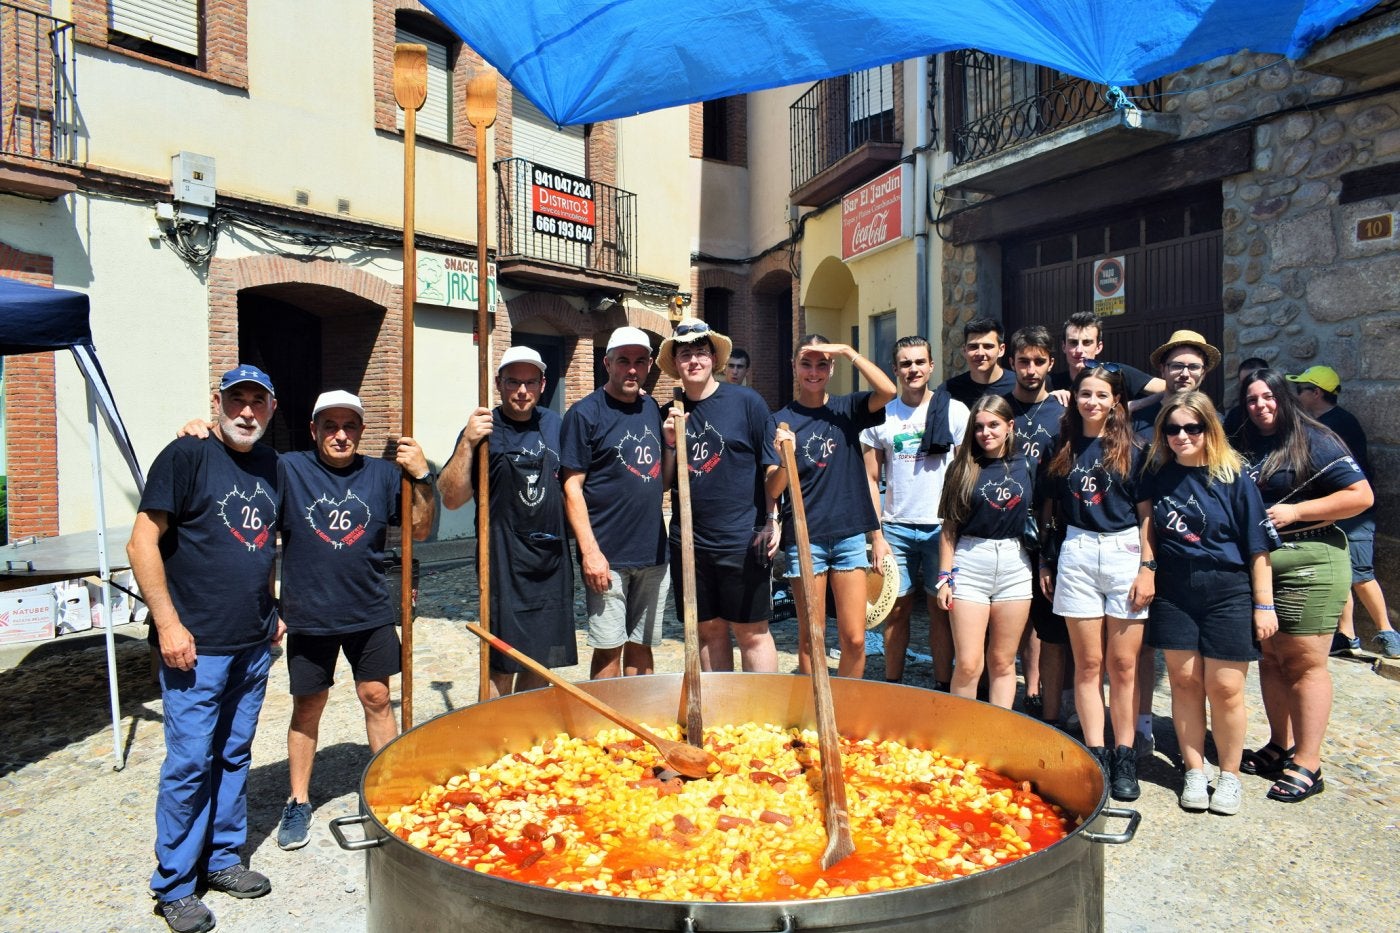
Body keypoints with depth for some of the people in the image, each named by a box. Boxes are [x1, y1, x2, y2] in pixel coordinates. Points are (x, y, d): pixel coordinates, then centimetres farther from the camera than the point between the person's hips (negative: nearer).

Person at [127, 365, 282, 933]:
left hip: (254, 645, 6)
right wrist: (168, 623, -16)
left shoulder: (270, 465, 9)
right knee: (190, 762, 2)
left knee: (235, 756, 16)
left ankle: (223, 859, 32)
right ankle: (173, 886, 19)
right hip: (197, 646, -6)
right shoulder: (186, 455, -10)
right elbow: (142, 543, -13)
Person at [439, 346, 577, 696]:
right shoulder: (484, 431, -5)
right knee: (502, 667, 0)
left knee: (542, 661, 13)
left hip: (553, 559, 5)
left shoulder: (554, 425, 9)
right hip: (505, 562, -5)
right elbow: (451, 499, -13)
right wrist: (467, 444, -24)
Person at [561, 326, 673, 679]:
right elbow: (572, 487, -10)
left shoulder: (652, 408, 10)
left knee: (641, 646, 15)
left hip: (652, 552, 6)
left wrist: (671, 442, -4)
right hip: (608, 555, -5)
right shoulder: (585, 412, -7)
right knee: (609, 648, 2)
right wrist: (590, 551, -16)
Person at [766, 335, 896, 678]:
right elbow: (772, 491, -6)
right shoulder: (780, 421, 0)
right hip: (804, 537, -1)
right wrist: (784, 458, -26)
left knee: (855, 638, 3)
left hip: (849, 533, 2)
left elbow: (888, 391, -14)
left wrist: (848, 351, -14)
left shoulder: (846, 409, 6)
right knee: (810, 637, 5)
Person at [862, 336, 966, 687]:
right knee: (897, 609, 6)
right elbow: (871, 479, 5)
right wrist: (877, 536, -1)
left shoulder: (955, 411, 1)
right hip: (895, 527, 1)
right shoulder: (881, 415, 4)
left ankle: (942, 688, 16)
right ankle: (892, 686, 19)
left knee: (941, 609, 5)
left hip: (942, 527, -1)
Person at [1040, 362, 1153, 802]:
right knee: (1088, 663, 5)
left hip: (1125, 552, -2)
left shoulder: (1132, 449, 2)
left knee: (1124, 664, 2)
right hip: (1076, 553, 2)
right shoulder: (1063, 449, 9)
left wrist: (1148, 567, -8)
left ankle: (1124, 757, 12)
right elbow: (1050, 510, 12)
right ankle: (1095, 754, 13)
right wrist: (1045, 562, 9)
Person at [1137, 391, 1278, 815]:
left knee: (1225, 688, 2)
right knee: (1184, 681, 8)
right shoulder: (1159, 473, 2)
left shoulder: (1233, 478, -7)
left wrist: (1264, 604, -6)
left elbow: (1258, 545, -5)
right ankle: (1194, 771, 22)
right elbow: (1147, 517, 18)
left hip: (1227, 593, -3)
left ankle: (1229, 775, 21)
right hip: (1174, 592, 3)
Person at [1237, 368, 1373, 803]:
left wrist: (1295, 511, -16)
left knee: (1305, 662, -2)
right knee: (1270, 658, 12)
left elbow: (1361, 495, -12)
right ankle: (1281, 747, 24)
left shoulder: (1314, 442, -6)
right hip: (1256, 566, 7)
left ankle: (1307, 766, 6)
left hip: (1309, 564, -7)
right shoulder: (1247, 447, 13)